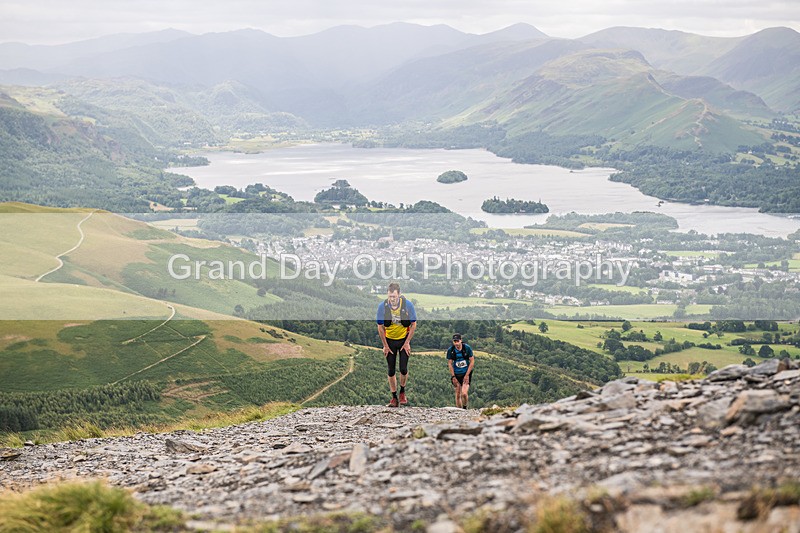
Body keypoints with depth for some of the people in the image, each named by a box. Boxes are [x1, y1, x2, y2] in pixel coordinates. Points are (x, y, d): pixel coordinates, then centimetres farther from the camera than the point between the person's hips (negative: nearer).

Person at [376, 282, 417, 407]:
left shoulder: (408, 305, -17)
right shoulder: (382, 306, -16)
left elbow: (413, 325, -5)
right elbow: (380, 327, -4)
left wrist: (407, 343, -6)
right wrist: (385, 345, -3)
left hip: (404, 339, -1)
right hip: (389, 340, 1)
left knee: (403, 369, -6)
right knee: (391, 371, 2)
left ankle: (402, 392, 19)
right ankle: (394, 397, 13)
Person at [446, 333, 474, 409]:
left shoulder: (467, 348, -12)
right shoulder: (450, 350, -7)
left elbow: (472, 361, -7)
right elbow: (450, 364, 0)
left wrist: (467, 375, -12)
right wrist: (453, 377, -5)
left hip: (466, 373, -2)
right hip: (456, 374, 2)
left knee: (464, 393, -17)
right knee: (458, 395, 4)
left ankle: (465, 408, 8)